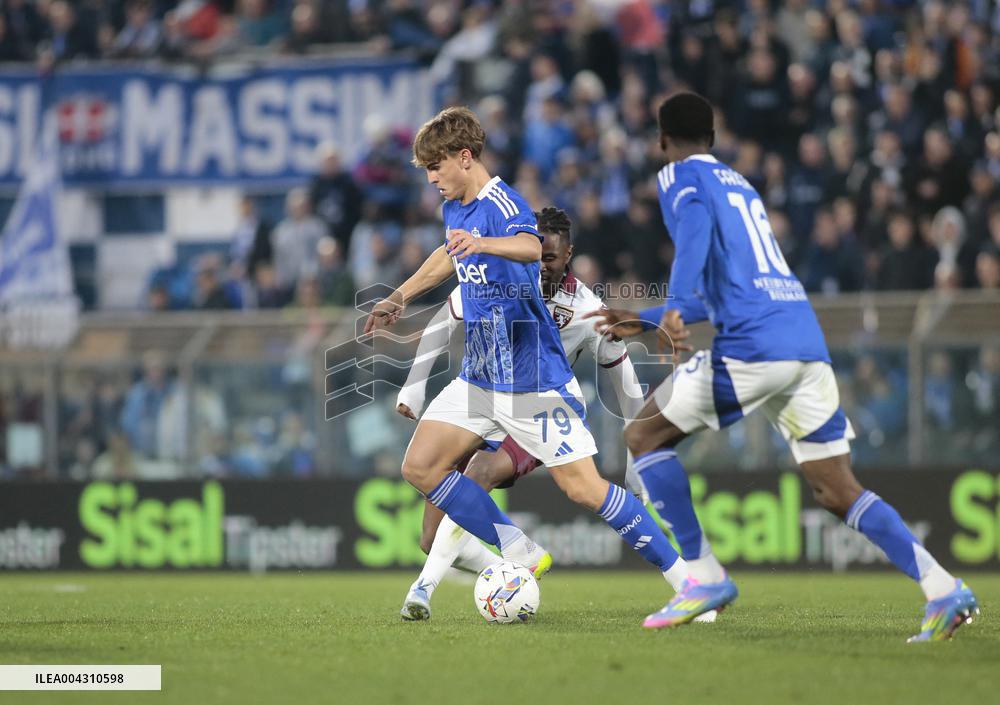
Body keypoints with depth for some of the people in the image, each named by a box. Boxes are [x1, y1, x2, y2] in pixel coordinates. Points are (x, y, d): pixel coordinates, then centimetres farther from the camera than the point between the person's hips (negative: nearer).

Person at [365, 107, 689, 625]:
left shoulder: (502, 204, -19)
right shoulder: (455, 209, 8)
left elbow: (531, 247, -43)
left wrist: (483, 243, -62)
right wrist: (399, 298, 35)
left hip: (531, 377, -9)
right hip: (480, 375, 9)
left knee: (583, 487, -12)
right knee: (420, 467, -2)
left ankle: (685, 576, 0)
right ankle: (522, 555, 6)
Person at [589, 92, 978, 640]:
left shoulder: (680, 177, 7)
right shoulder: (742, 186, 31)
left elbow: (696, 226, -17)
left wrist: (676, 307, -27)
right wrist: (646, 321, 44)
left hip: (751, 348, -7)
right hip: (808, 343, 7)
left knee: (643, 435, 9)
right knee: (837, 492, 5)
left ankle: (703, 577, 3)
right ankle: (942, 589, -13)